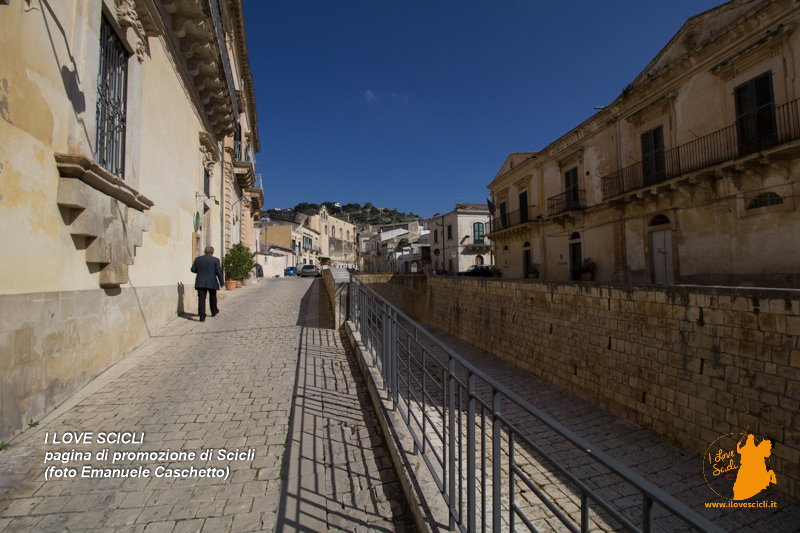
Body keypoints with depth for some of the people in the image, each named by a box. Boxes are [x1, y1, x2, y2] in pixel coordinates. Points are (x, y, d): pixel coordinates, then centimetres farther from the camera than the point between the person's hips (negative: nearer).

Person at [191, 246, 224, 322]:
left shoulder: (198, 259, 5)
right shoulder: (215, 260, -5)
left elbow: (193, 269, 6)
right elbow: (219, 272, -6)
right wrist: (222, 282, 2)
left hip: (200, 283, 2)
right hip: (212, 283, -2)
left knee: (201, 299, 1)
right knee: (213, 298, 18)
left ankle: (202, 317, -3)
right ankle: (214, 312, 34)